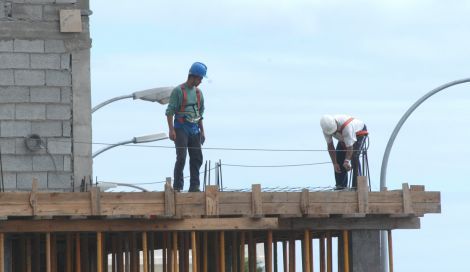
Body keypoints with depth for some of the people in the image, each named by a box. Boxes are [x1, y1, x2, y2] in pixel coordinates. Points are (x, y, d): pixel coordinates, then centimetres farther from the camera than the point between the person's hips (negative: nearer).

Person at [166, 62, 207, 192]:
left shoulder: (198, 93, 13)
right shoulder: (178, 91, -7)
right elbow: (170, 111, -10)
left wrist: (202, 132, 16)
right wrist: (171, 130, -18)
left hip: (194, 130, 6)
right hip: (181, 129, -6)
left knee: (197, 158, 2)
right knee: (181, 158, -13)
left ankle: (194, 186, 7)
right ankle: (177, 187, -7)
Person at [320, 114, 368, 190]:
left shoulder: (346, 126, -44)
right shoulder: (327, 128, -26)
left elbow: (350, 147, -42)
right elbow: (330, 146, -18)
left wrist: (347, 161, -54)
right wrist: (335, 163, -21)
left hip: (359, 132, -6)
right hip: (343, 138, 6)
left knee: (354, 156, -25)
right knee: (338, 157, -9)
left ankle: (356, 184, -22)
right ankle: (340, 184, -1)